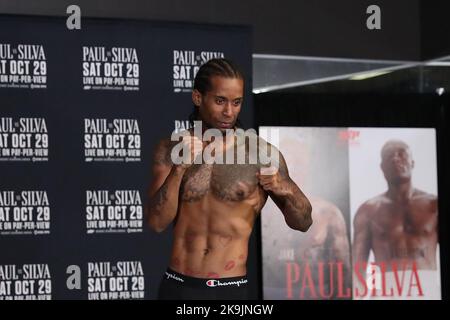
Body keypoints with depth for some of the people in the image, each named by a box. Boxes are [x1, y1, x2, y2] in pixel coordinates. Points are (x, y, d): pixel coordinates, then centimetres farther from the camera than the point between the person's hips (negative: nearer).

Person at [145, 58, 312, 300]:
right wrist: (179, 170, -18)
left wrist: (288, 191, -16)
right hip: (178, 288, 2)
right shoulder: (171, 150, 3)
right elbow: (157, 222, -5)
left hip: (232, 290, -2)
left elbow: (302, 223, 4)